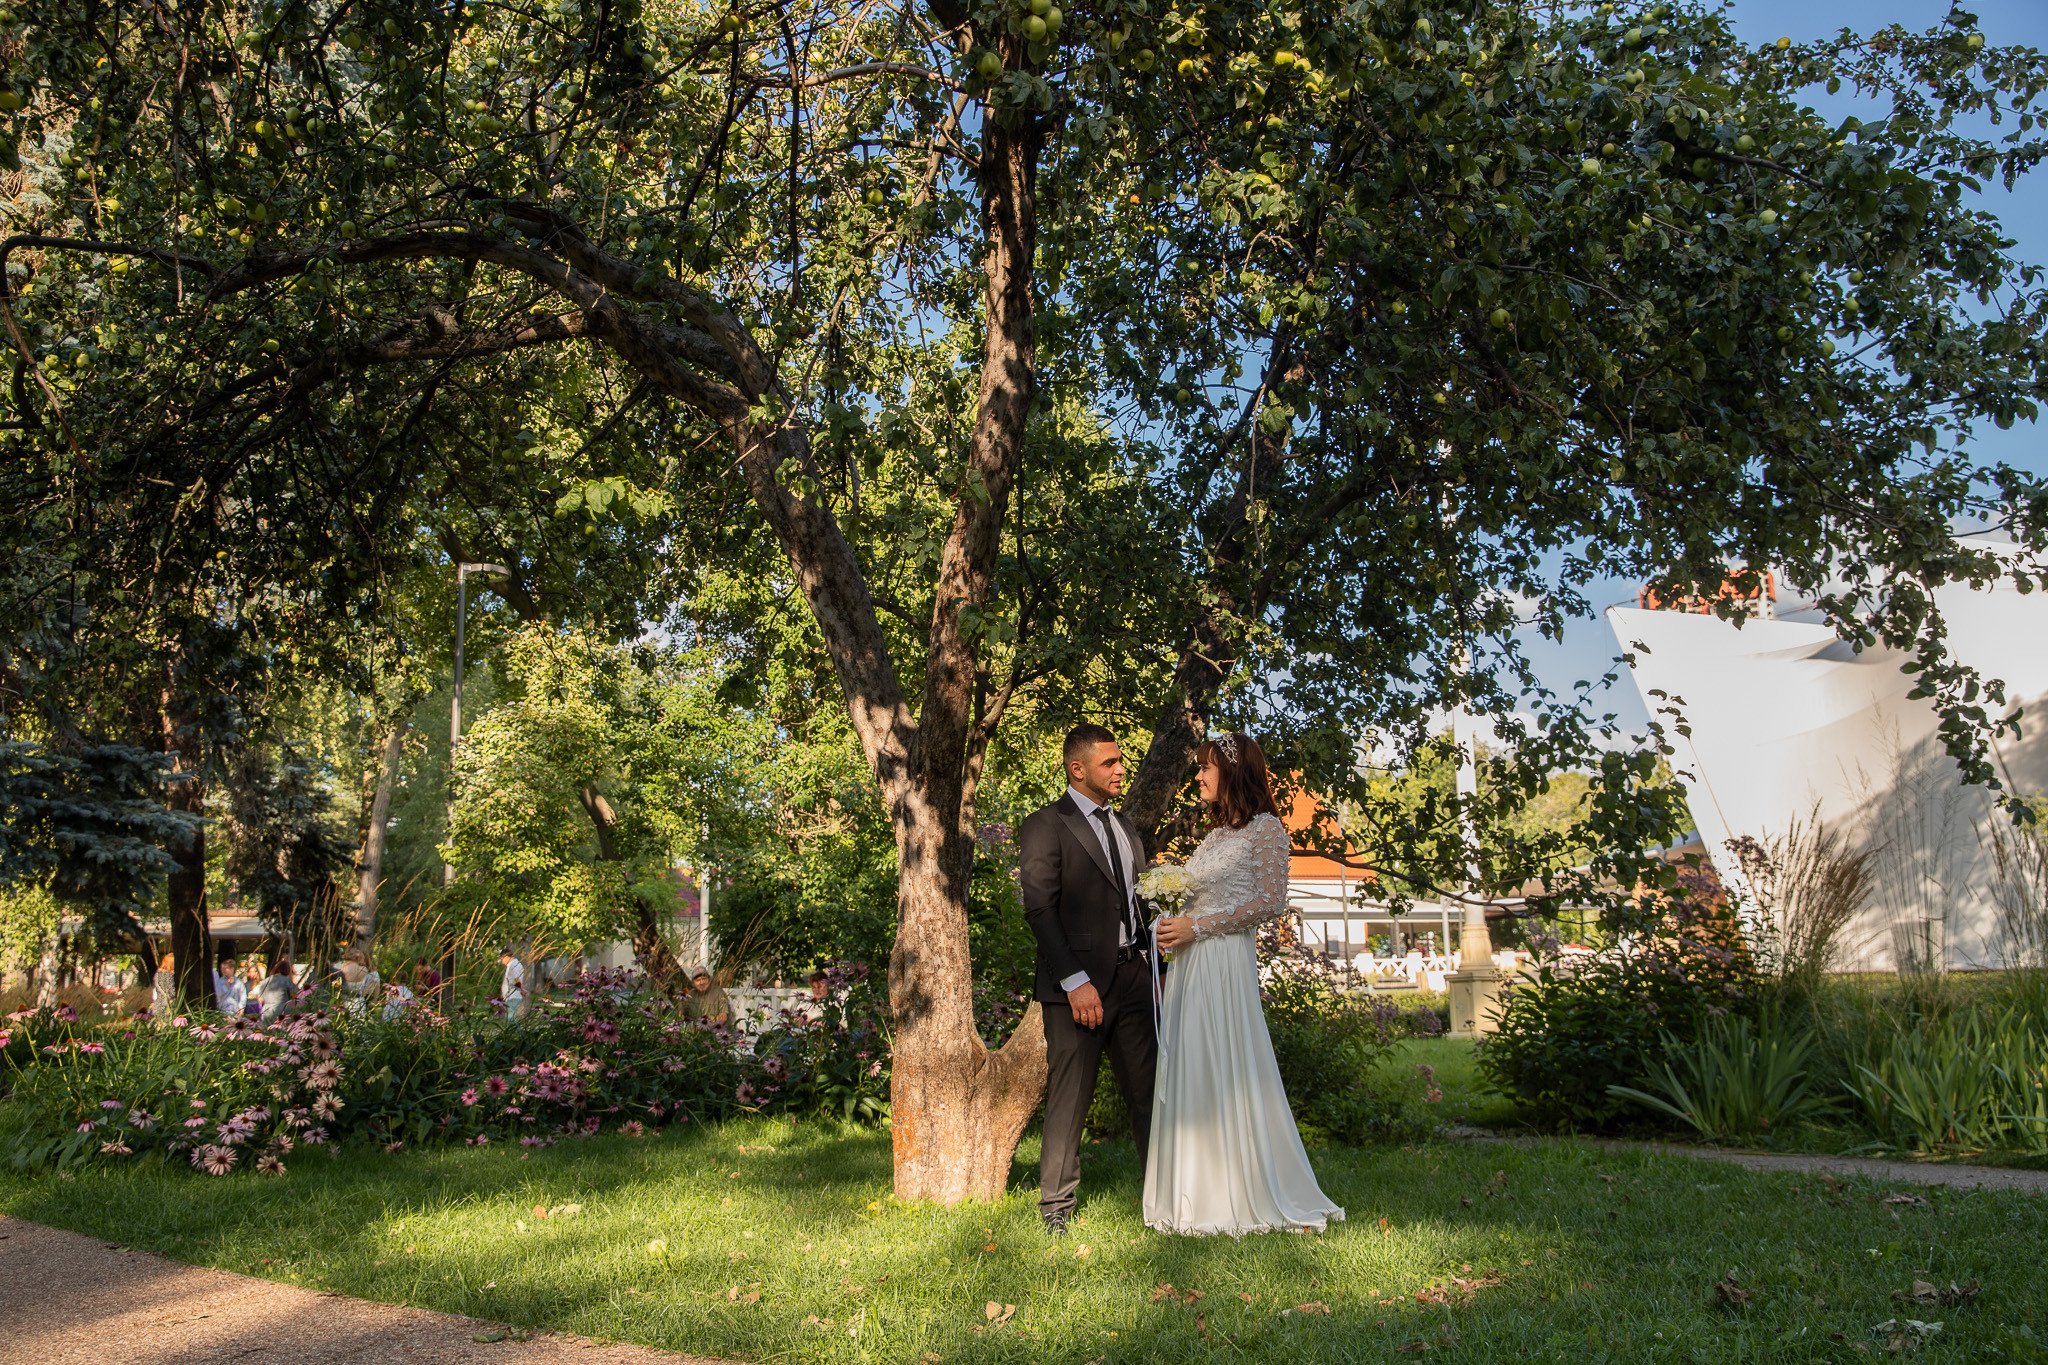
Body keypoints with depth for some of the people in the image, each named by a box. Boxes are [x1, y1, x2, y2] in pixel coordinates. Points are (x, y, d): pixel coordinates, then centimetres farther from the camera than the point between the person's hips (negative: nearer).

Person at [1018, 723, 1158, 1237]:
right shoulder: (1046, 824, -4)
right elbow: (1039, 908, -12)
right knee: (1070, 1101, 2)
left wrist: (1153, 967, 9)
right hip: (1079, 984, -6)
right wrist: (1076, 981, -18)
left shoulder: (1124, 827, 19)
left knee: (1150, 1094, 7)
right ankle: (1056, 1210, 14)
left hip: (1133, 978, 6)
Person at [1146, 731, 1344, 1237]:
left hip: (1226, 963, -8)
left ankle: (1247, 1198, 6)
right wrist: (1175, 927, 3)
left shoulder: (1265, 828, -4)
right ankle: (1198, 1196, 12)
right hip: (1189, 966, 8)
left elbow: (1270, 902, -12)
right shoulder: (1215, 833, 20)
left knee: (1224, 1076, -5)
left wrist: (1198, 927, -13)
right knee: (1188, 1076, 5)